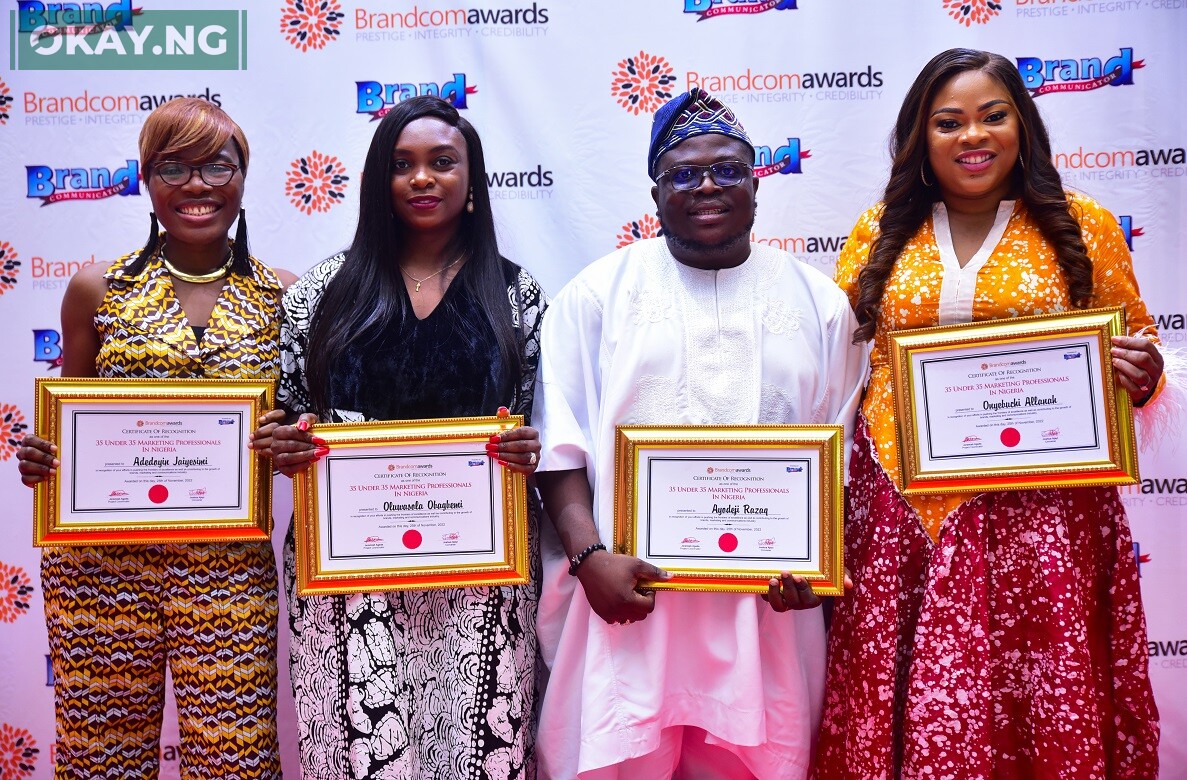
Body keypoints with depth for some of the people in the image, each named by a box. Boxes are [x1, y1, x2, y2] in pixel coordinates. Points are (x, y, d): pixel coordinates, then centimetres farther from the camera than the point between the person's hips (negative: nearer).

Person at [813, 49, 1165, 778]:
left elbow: (1134, 341, 13)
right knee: (906, 697, 4)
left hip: (1039, 507, 0)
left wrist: (1141, 370, -9)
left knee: (1046, 692, 1)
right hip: (904, 508, 1)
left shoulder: (1083, 226, 7)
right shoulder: (880, 234, 9)